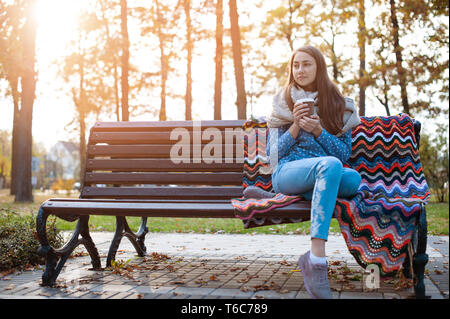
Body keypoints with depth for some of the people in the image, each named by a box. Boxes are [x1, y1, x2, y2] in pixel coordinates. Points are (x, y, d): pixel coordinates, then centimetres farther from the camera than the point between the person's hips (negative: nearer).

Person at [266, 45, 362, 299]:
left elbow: (344, 153, 6)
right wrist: (295, 126, -7)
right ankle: (317, 258, -46)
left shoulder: (339, 105, 14)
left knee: (354, 178, -35)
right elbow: (273, 153, 8)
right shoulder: (283, 104, 11)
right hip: (287, 172, -2)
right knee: (330, 165, -38)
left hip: (323, 174, 2)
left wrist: (317, 130, -10)